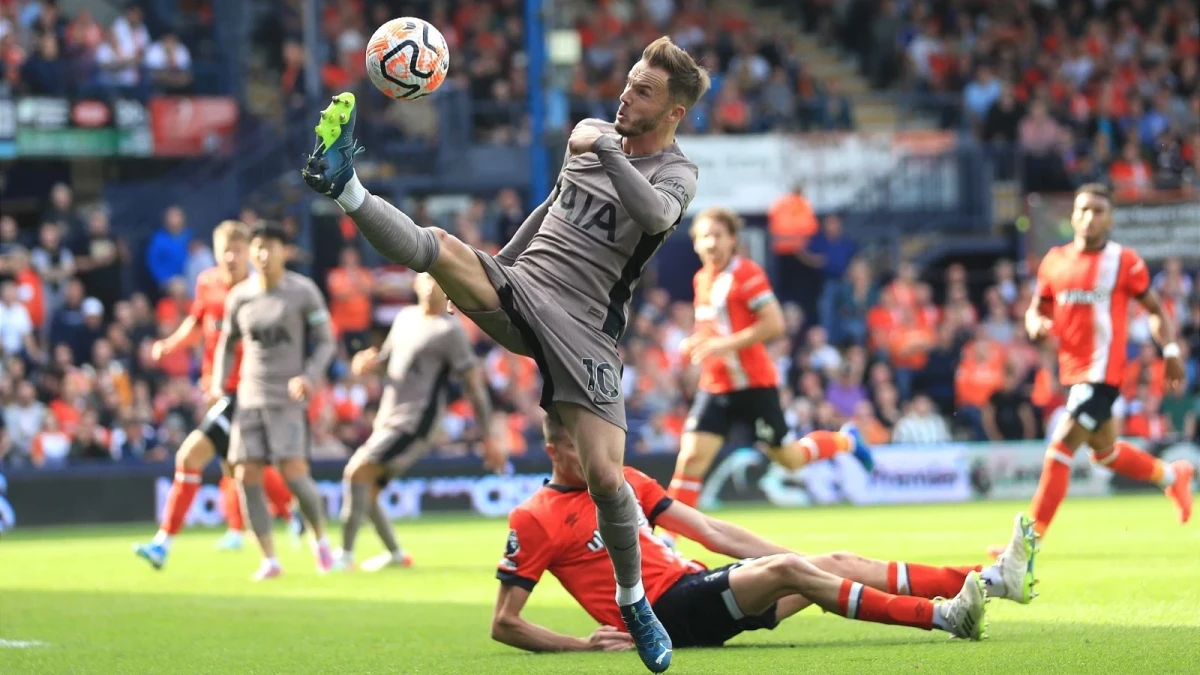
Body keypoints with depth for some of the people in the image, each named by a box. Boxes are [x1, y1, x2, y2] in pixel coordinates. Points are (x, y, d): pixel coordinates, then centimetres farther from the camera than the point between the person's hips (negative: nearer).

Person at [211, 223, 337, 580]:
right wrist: (218, 384, 2)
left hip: (288, 398, -4)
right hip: (250, 399, 4)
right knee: (246, 477, -6)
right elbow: (227, 345, 16)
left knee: (294, 474, -15)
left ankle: (320, 537, 13)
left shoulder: (303, 292, -4)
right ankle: (270, 559, 2)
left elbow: (325, 341, 1)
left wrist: (309, 377, -16)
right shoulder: (239, 296, 5)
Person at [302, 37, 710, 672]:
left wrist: (608, 152, -27)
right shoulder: (589, 133, 12)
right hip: (518, 287, 4)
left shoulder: (676, 173, -2)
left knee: (605, 477, -12)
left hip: (582, 327, -4)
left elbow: (656, 215, -27)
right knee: (438, 246, -28)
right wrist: (499, 262, 33)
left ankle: (634, 602, 8)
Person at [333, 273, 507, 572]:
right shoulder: (405, 317, 13)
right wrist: (370, 362, 1)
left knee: (357, 471, -21)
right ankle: (395, 554, 28)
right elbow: (387, 358, 28)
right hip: (388, 421, 8)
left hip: (414, 424, -8)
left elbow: (475, 384, -8)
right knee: (367, 491, 11)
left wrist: (488, 440, -9)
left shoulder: (450, 331, -9)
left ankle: (346, 554, -17)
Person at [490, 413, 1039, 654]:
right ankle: (944, 617, -29)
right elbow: (503, 624, -6)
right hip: (665, 614, -8)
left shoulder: (624, 482, 15)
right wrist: (580, 645, -18)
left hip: (695, 585, 8)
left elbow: (714, 533, 17)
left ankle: (989, 580, -6)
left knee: (834, 563, -2)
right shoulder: (534, 520, -5)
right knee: (788, 570, -24)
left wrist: (801, 560, 11)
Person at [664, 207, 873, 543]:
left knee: (790, 459, 7)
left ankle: (845, 440, 36)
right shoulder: (702, 279, 10)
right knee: (691, 457, -10)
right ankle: (666, 538, -10)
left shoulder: (746, 274, -13)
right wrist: (696, 342, 4)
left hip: (754, 384, -6)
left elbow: (773, 324, -21)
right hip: (715, 386, 6)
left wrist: (723, 344, -24)